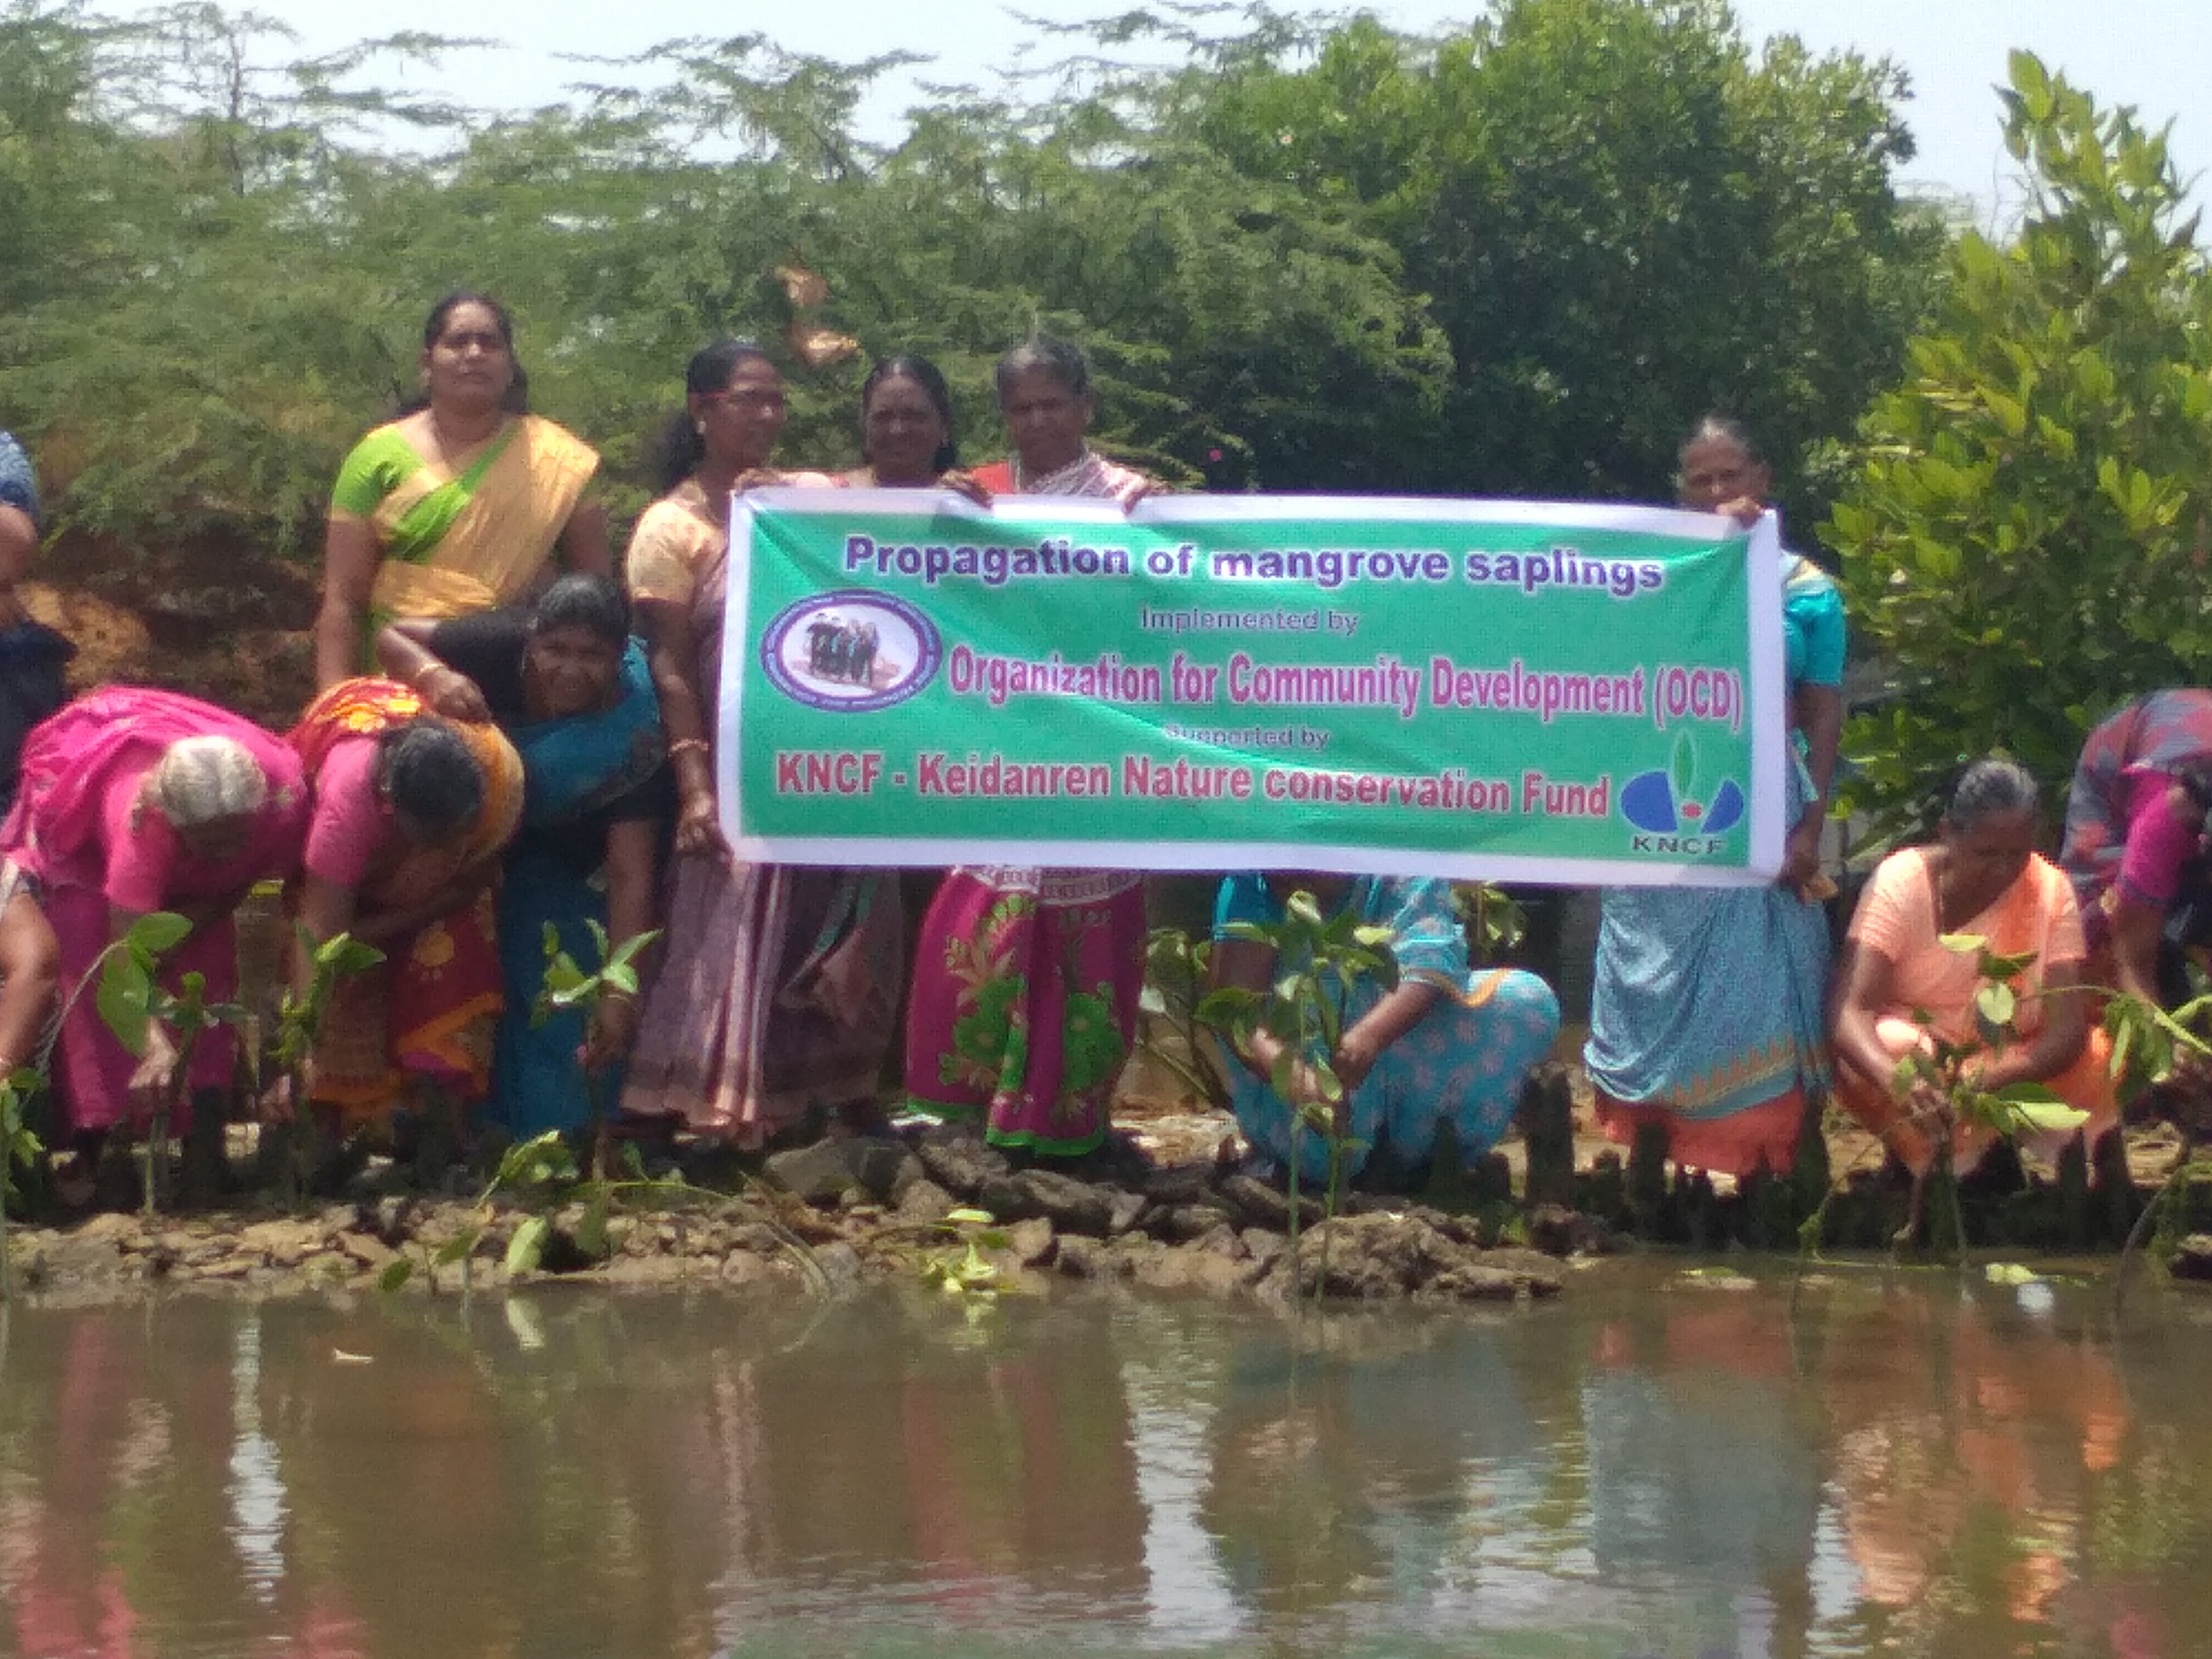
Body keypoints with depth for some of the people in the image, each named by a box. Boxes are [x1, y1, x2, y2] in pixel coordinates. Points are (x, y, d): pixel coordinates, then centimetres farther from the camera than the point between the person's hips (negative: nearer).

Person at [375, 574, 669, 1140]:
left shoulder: (633, 733, -34)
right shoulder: (503, 646, -33)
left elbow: (630, 874, -34)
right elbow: (391, 637, -20)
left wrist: (621, 990, -43)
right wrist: (433, 675, -44)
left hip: (563, 860, -1)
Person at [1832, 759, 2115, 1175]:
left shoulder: (2051, 891, -14)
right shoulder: (1900, 882, -21)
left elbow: (2068, 1026, -22)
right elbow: (1850, 1008, -32)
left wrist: (1991, 1079, -43)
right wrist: (1897, 1079, -55)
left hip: (2013, 1065, 3)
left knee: (2096, 1060, -25)